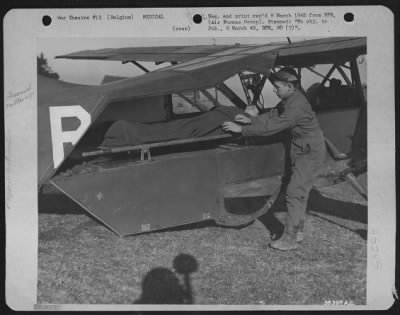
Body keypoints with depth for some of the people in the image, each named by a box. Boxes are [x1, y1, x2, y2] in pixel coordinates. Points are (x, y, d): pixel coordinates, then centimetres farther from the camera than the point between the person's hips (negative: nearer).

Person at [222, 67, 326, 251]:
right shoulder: (289, 100, 2)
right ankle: (298, 231, 29)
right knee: (299, 192, 17)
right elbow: (272, 116, 10)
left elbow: (271, 127, -30)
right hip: (302, 151, 10)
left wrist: (241, 130, -26)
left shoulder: (296, 107, -29)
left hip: (310, 154, -10)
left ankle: (290, 239, -1)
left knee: (294, 194, -8)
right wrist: (251, 120, -3)